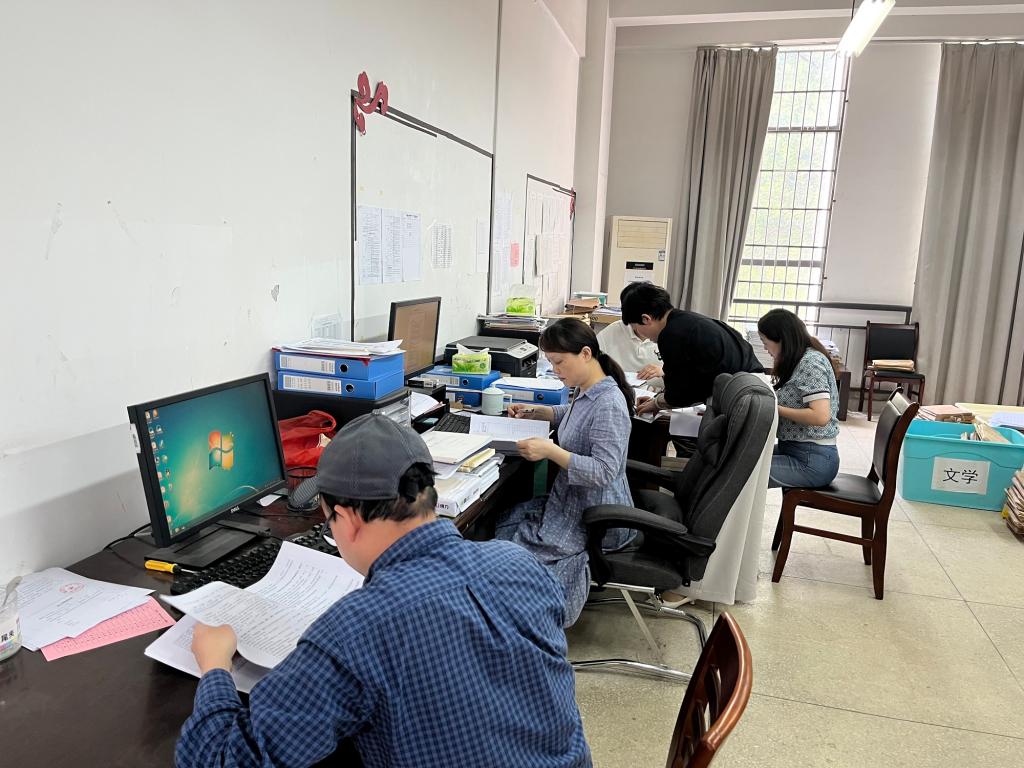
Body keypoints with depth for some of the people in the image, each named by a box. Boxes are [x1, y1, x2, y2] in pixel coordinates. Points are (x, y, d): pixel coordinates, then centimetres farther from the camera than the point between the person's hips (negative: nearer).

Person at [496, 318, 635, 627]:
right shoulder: (588, 391, 4)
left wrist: (551, 451, -32)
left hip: (597, 520, -10)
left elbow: (603, 471, -30)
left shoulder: (608, 405, -25)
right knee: (504, 523, 7)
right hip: (574, 503, 10)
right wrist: (536, 411, 12)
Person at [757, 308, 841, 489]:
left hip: (812, 461, -10)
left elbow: (820, 416, -24)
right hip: (795, 450, 10)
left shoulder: (811, 361, -15)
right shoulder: (799, 360, 13)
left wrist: (774, 408, -16)